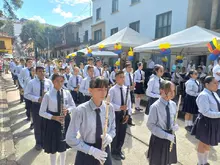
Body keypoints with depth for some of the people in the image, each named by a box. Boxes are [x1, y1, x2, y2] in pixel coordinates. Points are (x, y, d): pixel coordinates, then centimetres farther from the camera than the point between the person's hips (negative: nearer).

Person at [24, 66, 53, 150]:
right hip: (36, 105, -1)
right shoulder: (31, 82, -7)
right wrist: (37, 98, -21)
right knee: (37, 124, 12)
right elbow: (26, 94, -8)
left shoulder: (49, 81, 0)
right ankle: (38, 142, 34)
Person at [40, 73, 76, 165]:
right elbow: (41, 112, -9)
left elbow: (73, 106, 4)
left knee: (63, 146, 20)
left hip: (65, 121, 3)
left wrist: (67, 110, -17)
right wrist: (54, 117, -22)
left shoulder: (67, 93, -4)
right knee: (53, 149, 10)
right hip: (52, 122, -3)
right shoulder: (48, 95, -12)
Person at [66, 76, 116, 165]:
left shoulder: (110, 108, -10)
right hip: (86, 154, -3)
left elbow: (113, 129, 5)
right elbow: (70, 139, -15)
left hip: (104, 152, 3)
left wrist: (110, 136, -16)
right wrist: (91, 150, -20)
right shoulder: (80, 110, -20)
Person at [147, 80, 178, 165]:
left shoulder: (173, 104, -4)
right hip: (158, 139, -5)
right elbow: (150, 125, -19)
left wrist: (175, 126, -12)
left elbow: (174, 119, 10)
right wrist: (166, 135, -21)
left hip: (170, 137, 5)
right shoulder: (155, 106, -23)